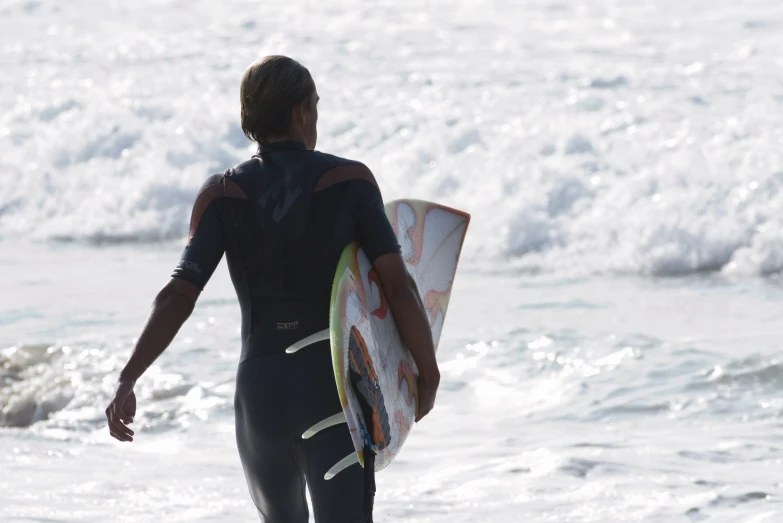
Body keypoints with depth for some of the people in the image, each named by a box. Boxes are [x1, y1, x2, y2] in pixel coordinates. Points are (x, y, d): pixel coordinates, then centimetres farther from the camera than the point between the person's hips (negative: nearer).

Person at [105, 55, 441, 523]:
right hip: (333, 388, -3)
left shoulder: (223, 195, 2)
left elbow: (179, 295, -10)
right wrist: (429, 374, 0)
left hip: (260, 388, 3)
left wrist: (128, 380, -15)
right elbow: (398, 285, -9)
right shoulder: (349, 182, -2)